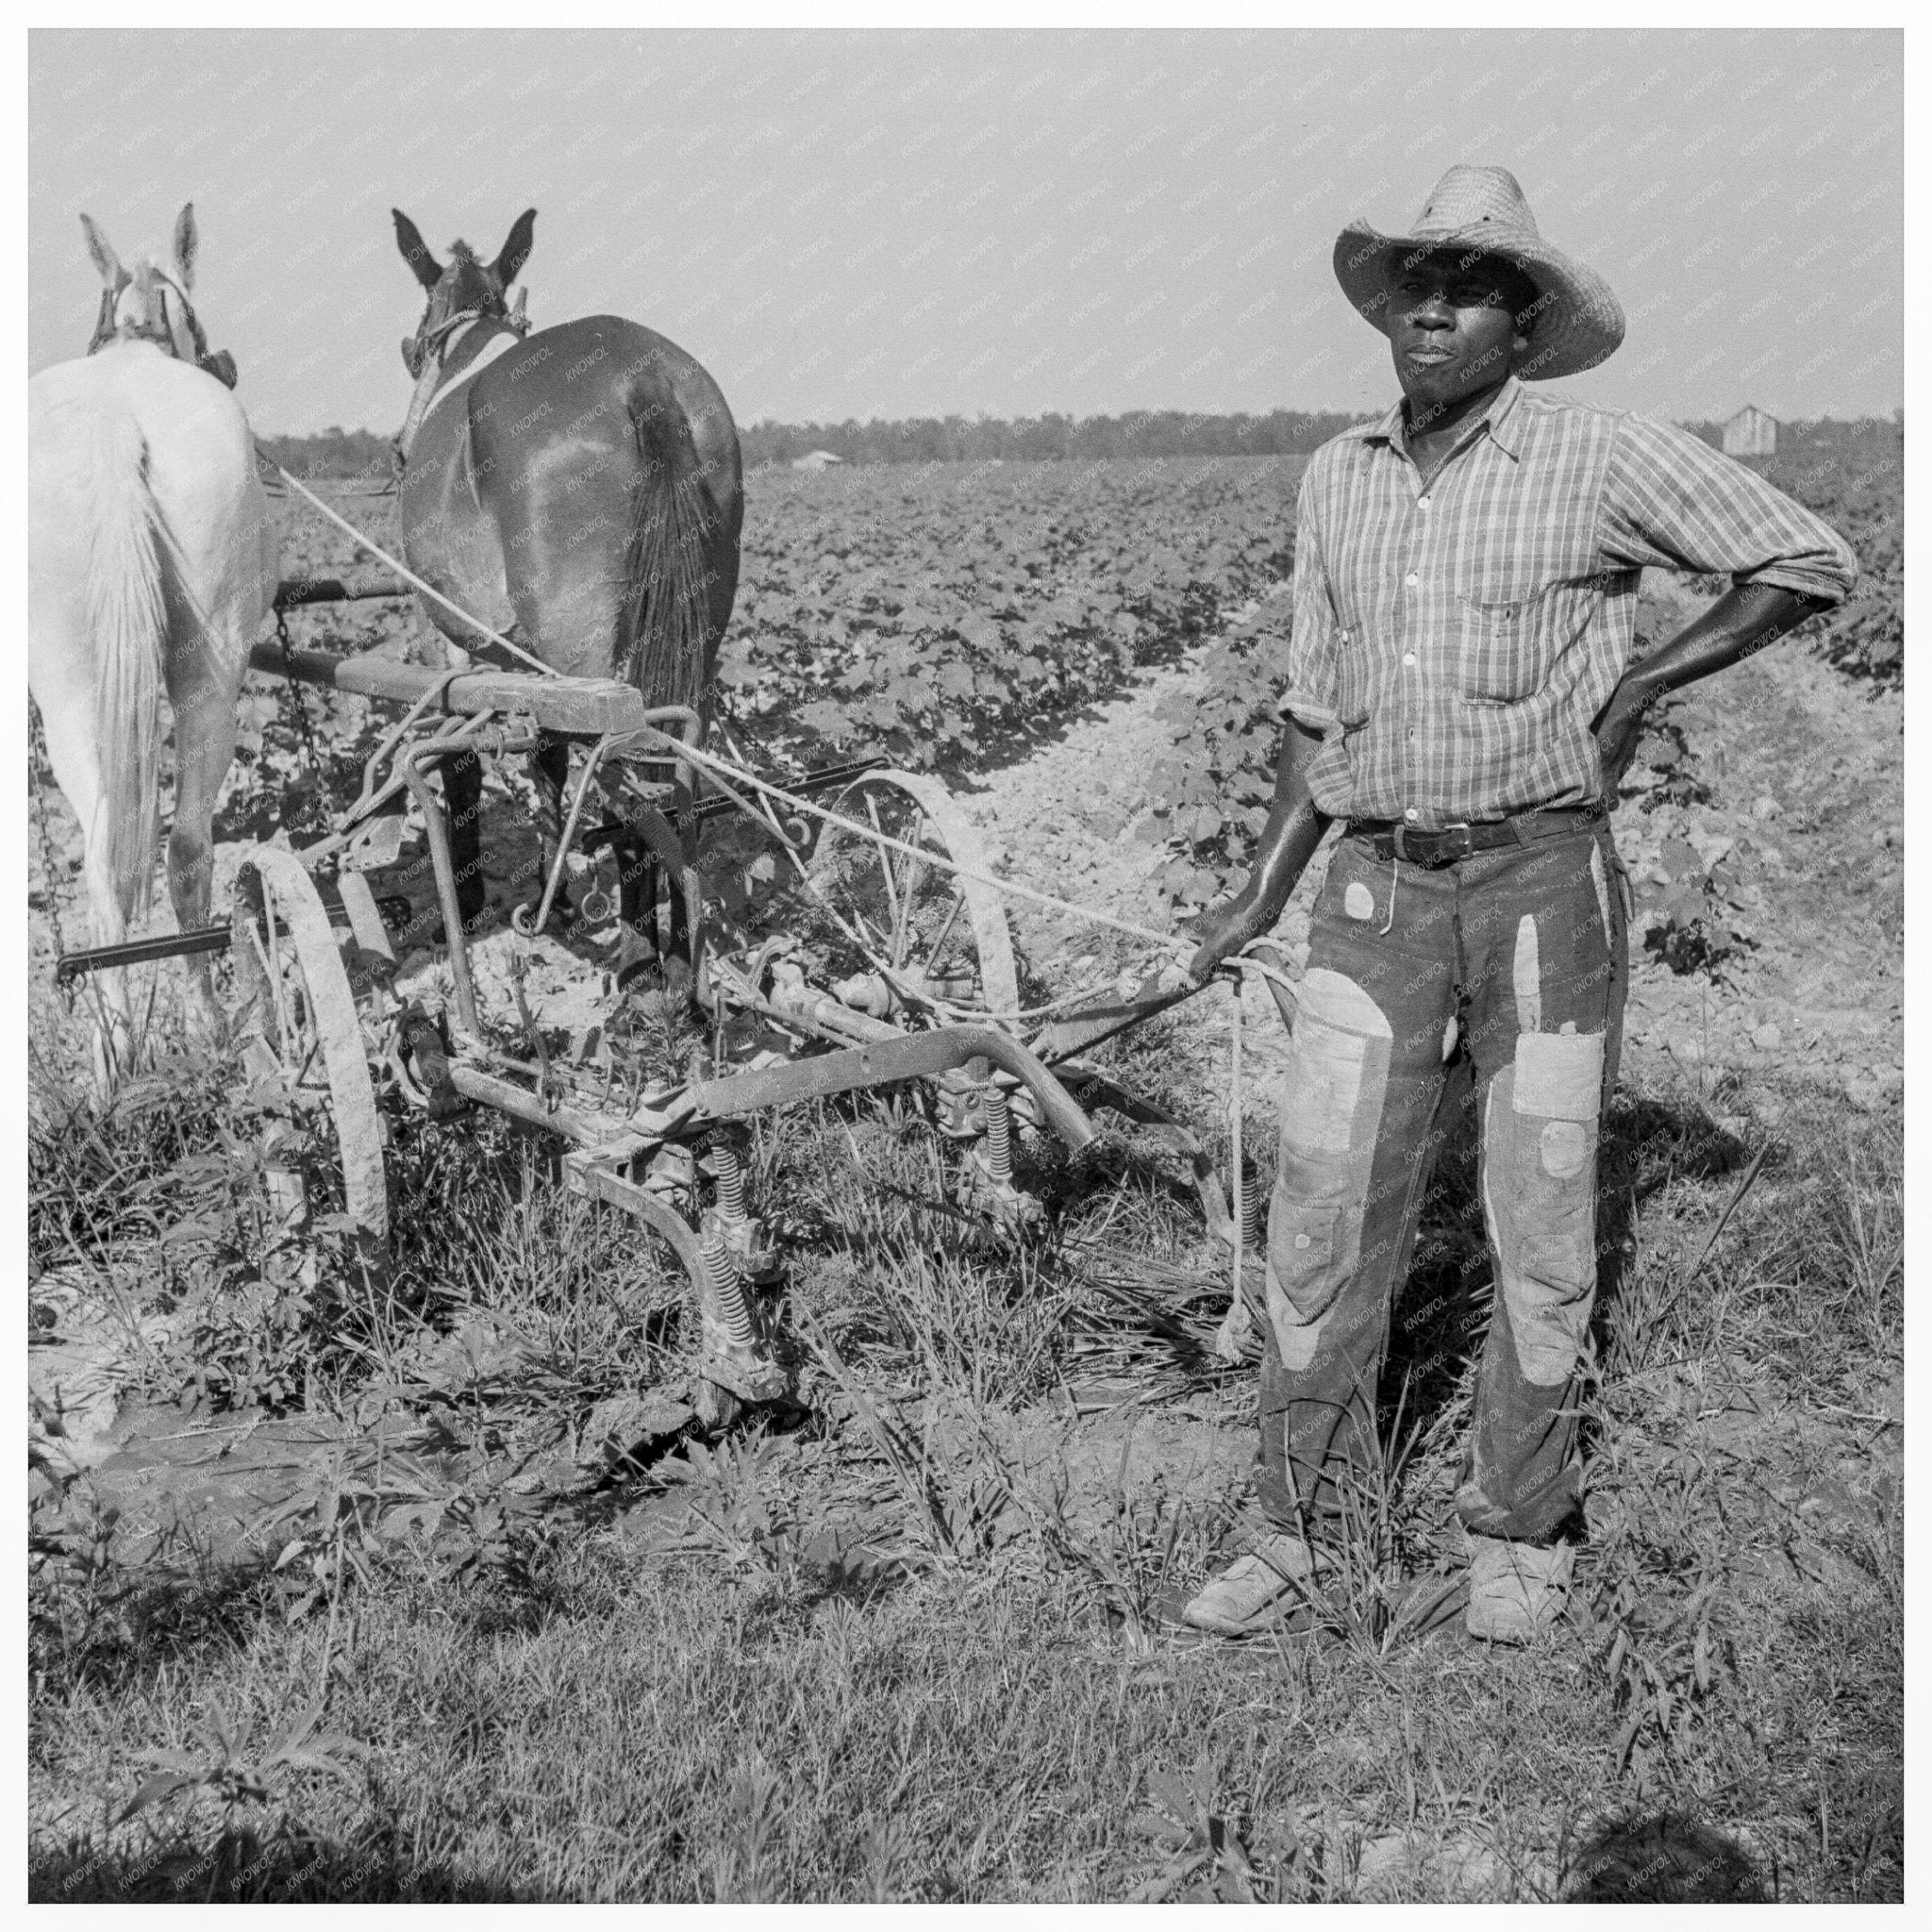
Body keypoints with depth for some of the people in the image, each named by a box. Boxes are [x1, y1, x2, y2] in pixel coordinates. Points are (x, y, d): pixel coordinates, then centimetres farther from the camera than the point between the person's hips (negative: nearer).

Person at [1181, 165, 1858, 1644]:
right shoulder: (1337, 478, 10)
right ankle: (1299, 1534, 15)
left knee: (1543, 1229, 5)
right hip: (1378, 885, 3)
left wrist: (1641, 681, -4)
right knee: (1323, 1215, 1)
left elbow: (1814, 561, 2)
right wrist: (1260, 896, 12)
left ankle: (1519, 1537, 22)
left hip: (1545, 874, -3)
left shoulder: (1604, 457, -4)